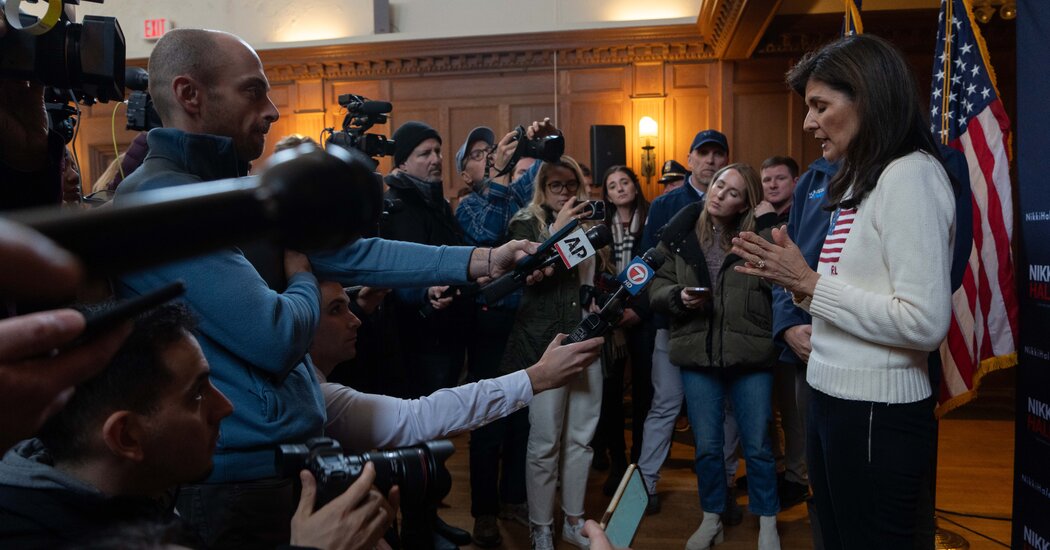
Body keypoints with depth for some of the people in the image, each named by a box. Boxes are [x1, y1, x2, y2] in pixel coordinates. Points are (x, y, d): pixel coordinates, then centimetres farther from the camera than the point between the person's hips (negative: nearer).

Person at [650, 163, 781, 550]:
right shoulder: (681, 235, 3)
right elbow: (657, 288, 6)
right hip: (697, 357, 2)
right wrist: (678, 297, -15)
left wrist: (768, 224, -16)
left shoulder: (755, 235, -2)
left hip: (750, 356, -1)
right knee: (706, 446, 13)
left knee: (757, 446, 10)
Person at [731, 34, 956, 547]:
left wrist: (809, 282, -17)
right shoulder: (862, 182, 12)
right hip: (833, 399, 9)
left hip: (877, 413, -9)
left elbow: (925, 322, -23)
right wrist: (795, 280, -2)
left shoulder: (911, 175, -15)